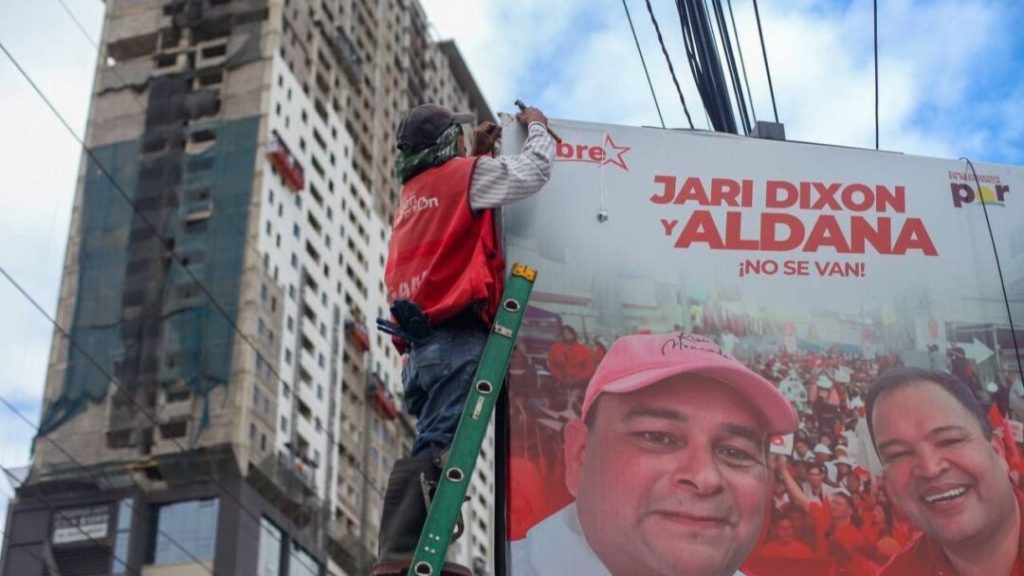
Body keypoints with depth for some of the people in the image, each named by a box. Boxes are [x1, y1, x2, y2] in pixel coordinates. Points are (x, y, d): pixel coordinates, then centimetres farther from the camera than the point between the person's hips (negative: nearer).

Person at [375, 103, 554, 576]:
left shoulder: (411, 194, 26)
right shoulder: (464, 174, 4)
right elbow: (534, 171, 2)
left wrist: (481, 153, 40)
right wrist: (537, 127, 20)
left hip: (421, 345, 8)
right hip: (457, 338, -8)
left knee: (432, 451, 6)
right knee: (435, 450, -17)